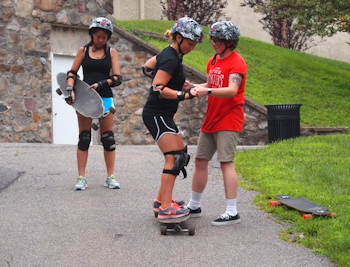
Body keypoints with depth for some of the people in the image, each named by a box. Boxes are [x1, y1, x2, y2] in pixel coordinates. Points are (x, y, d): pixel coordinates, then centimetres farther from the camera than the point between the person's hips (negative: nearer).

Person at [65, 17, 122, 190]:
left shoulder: (111, 52, 7)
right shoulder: (83, 51, 7)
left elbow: (117, 78, -1)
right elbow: (72, 73, 5)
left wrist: (101, 84, -16)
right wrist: (70, 89, -12)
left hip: (105, 98, 0)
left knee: (108, 138, 1)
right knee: (84, 138, 1)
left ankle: (110, 177, 9)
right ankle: (81, 178, 4)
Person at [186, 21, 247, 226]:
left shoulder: (237, 63, -12)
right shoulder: (213, 61, 14)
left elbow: (232, 90, -25)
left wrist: (208, 91, -37)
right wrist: (193, 87, 5)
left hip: (229, 121, -8)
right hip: (211, 119, 8)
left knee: (226, 162, -13)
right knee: (200, 160, 10)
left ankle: (232, 212, -11)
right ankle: (194, 206, 22)